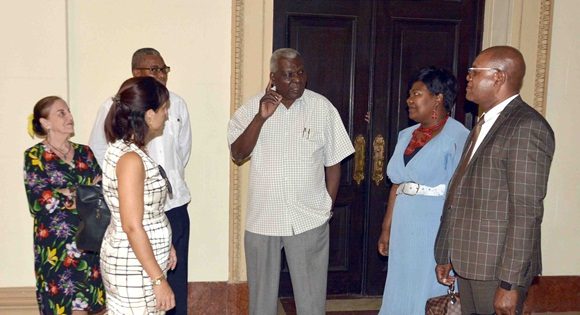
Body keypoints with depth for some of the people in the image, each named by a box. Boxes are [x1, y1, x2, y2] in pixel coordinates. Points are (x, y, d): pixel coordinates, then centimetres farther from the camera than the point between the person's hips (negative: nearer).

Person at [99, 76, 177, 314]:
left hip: (137, 260, 9)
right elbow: (132, 226, -23)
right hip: (135, 268, -9)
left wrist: (164, 245, 20)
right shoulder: (131, 159, -21)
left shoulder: (126, 149, 7)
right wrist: (158, 279, -20)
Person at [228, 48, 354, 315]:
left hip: (309, 220, -1)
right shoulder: (252, 107, -1)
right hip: (262, 219, 1)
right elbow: (237, 155, -11)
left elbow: (333, 163, 3)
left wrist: (328, 206, 2)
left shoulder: (322, 108, -3)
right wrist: (261, 117, -20)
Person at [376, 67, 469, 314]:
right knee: (401, 292, 16)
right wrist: (386, 229, 14)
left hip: (436, 231, -7)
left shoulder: (457, 137, -13)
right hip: (404, 230, 7)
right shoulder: (406, 135, 10)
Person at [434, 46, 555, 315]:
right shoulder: (484, 125, 15)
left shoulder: (526, 127, -14)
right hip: (468, 263, 8)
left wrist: (510, 284, -19)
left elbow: (526, 210, -18)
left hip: (498, 268, -8)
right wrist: (446, 255, 15)